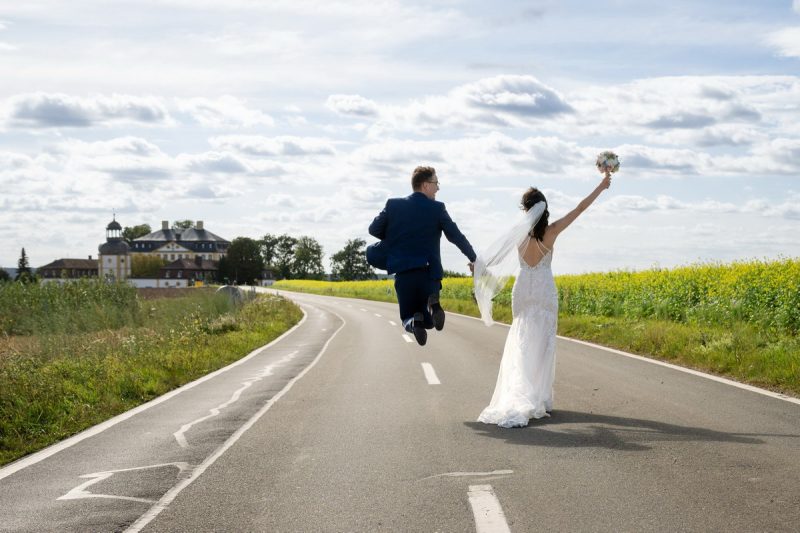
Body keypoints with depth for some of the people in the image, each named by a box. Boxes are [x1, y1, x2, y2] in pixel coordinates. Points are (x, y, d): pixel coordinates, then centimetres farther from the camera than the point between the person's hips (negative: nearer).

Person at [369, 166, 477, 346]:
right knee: (429, 321, 15)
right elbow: (456, 236, 1)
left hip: (403, 272, 1)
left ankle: (414, 322, -25)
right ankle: (433, 304, -23)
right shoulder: (437, 208, -2)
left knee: (408, 318, 15)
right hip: (429, 272, -1)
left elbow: (374, 229, 5)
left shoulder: (394, 205, 3)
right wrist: (473, 258, 14)